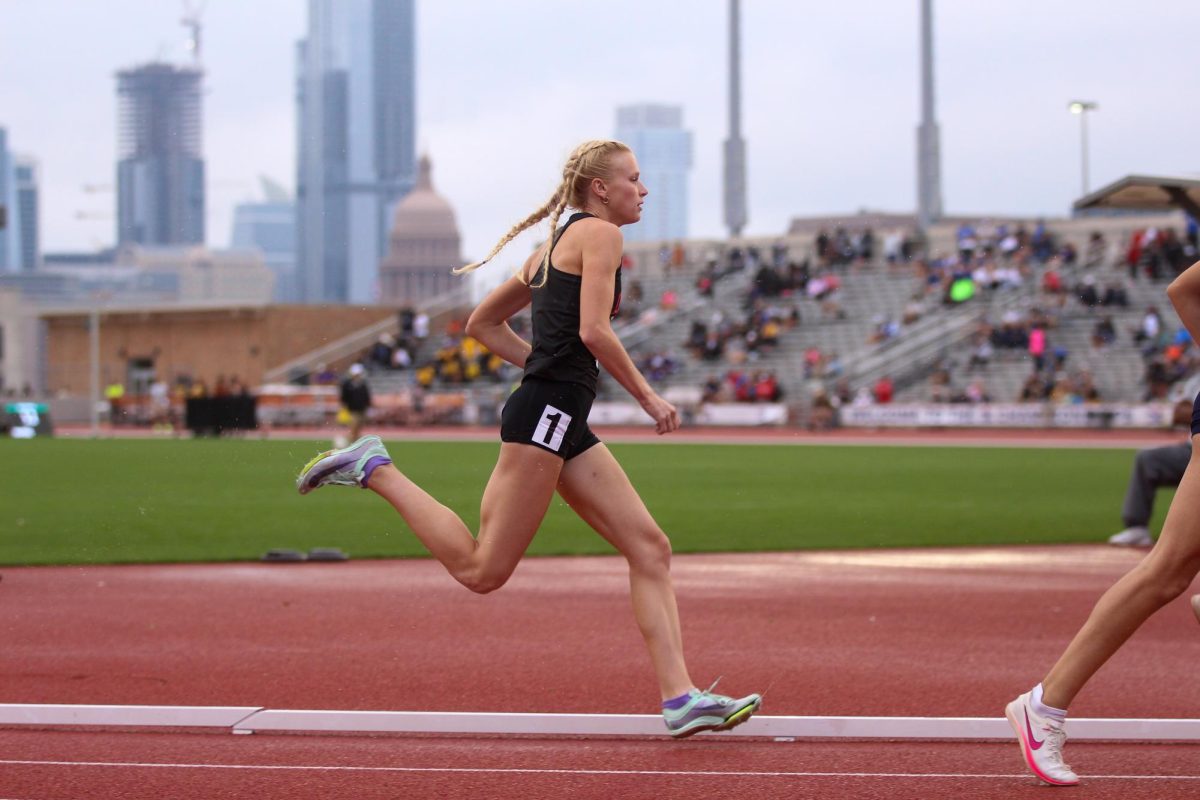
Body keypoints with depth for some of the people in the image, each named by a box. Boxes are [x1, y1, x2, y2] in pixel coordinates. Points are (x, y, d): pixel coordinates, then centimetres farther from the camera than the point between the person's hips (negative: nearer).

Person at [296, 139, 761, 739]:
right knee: (483, 570, -8)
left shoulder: (554, 248, 23)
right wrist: (648, 398, -8)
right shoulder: (599, 233, -4)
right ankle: (374, 469, 0)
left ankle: (680, 697, -6)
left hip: (564, 424, 10)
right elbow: (594, 330, -18)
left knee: (650, 549, 1)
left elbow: (482, 323, 27)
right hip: (546, 414, -10)